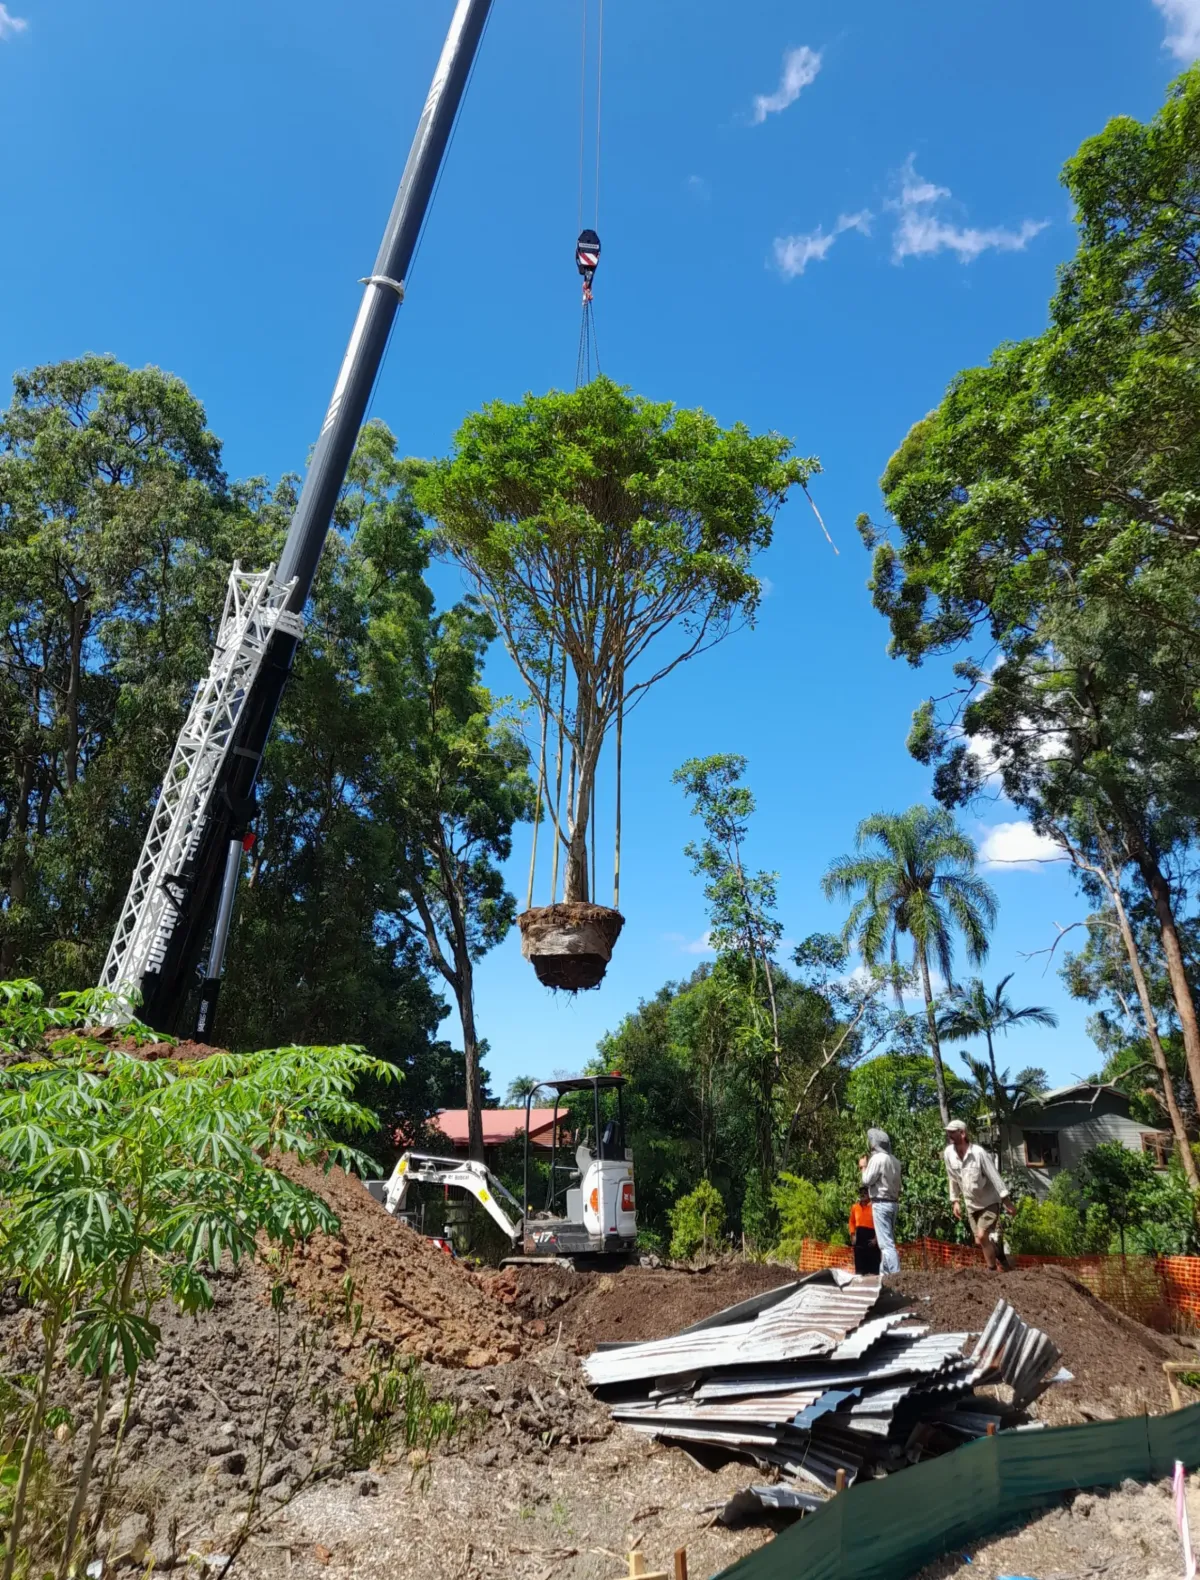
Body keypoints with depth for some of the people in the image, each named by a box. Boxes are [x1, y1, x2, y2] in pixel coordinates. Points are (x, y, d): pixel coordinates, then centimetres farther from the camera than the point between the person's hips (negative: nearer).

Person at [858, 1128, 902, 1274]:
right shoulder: (894, 1160, 9)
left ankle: (896, 1274, -12)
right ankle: (884, 1272, 18)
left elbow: (867, 1180, -14)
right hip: (893, 1202, 8)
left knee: (886, 1243, -8)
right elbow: (898, 1181, 14)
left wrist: (864, 1167, 5)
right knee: (888, 1241, 14)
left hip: (881, 1203, -8)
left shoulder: (877, 1158, -14)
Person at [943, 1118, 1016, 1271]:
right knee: (979, 1242, 8)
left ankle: (993, 1271, 1)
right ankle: (1001, 1265, 32)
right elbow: (953, 1180, 4)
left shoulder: (978, 1152, -24)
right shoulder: (948, 1153, -9)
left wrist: (1007, 1201, -20)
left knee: (982, 1236, -16)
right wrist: (955, 1201, 5)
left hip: (990, 1202, -5)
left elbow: (994, 1176, -20)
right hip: (971, 1204, 5)